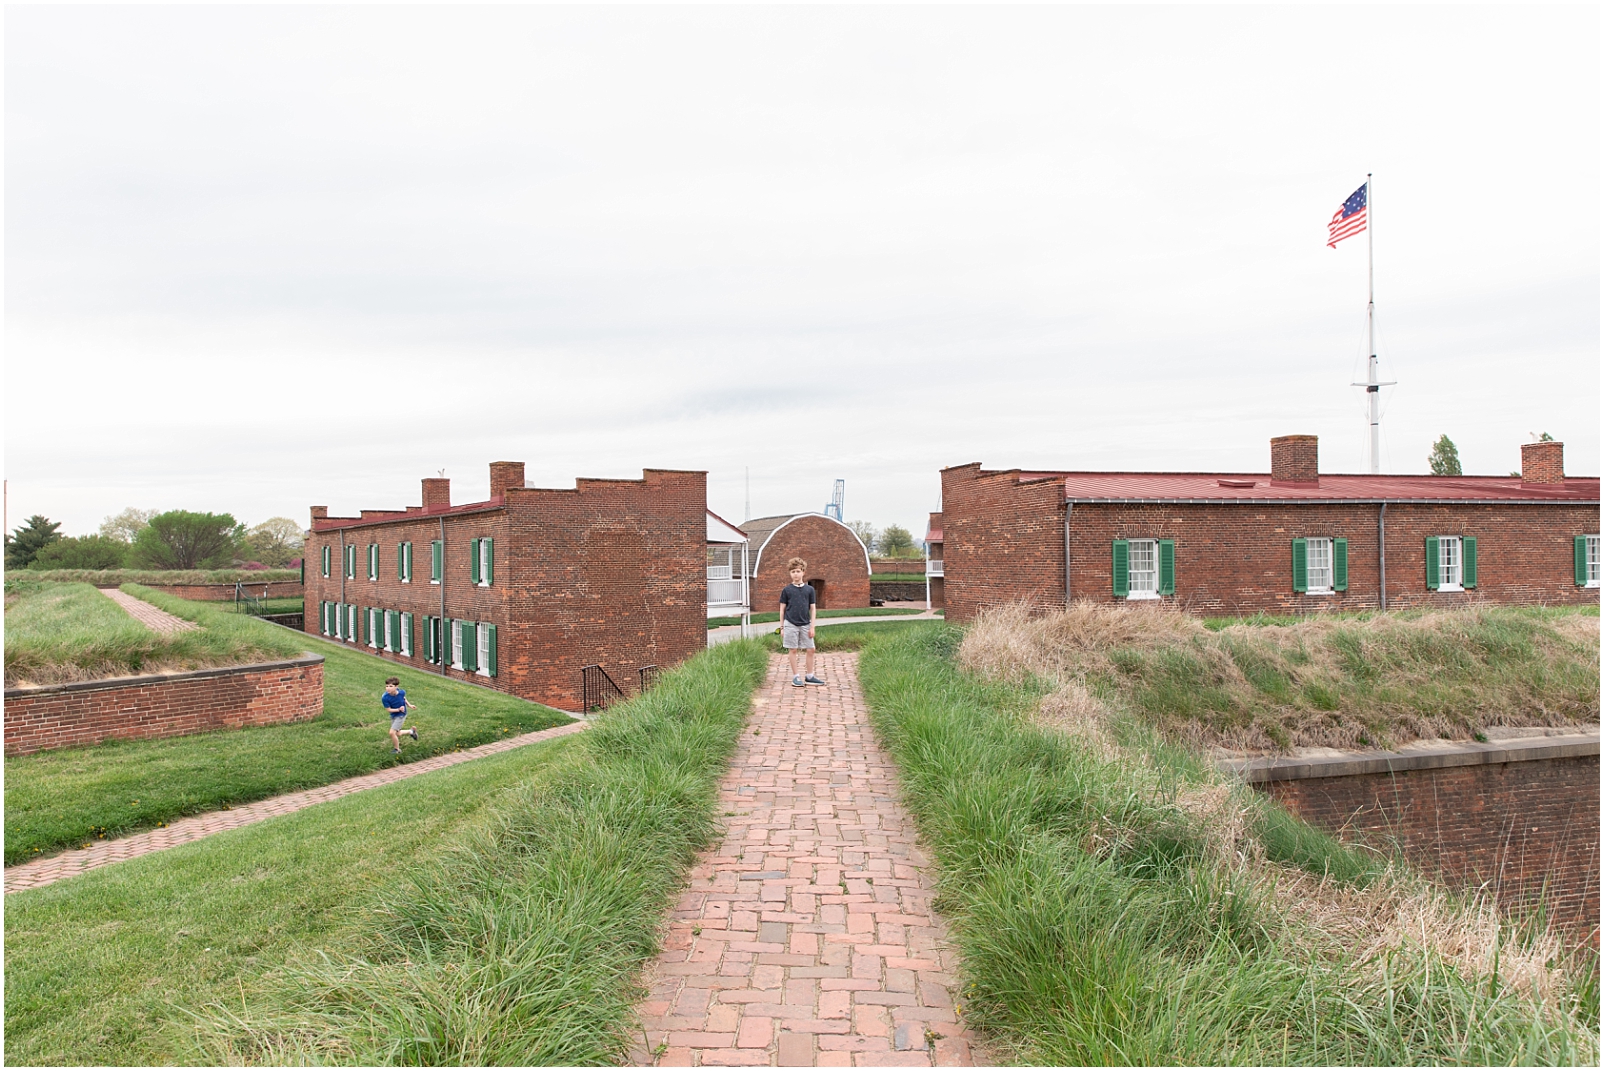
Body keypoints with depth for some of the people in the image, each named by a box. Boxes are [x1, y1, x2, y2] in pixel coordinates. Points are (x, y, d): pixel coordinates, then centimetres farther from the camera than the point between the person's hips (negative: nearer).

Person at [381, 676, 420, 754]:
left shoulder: (401, 692, -22)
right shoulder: (385, 698, -26)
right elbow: (388, 710, -18)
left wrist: (409, 705, 5)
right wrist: (398, 709, -28)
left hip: (401, 715, -3)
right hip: (393, 715, 3)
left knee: (392, 732, -12)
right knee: (397, 734, 20)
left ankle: (397, 749, 10)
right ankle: (411, 731, 49)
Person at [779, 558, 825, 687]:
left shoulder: (809, 589, 4)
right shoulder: (786, 590, 1)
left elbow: (813, 609, 5)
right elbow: (782, 609, 4)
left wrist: (812, 627, -1)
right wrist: (781, 627, 1)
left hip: (805, 624, 2)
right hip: (790, 624, -2)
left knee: (810, 650, 2)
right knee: (793, 650, 2)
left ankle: (809, 676, 13)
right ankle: (795, 677, 11)